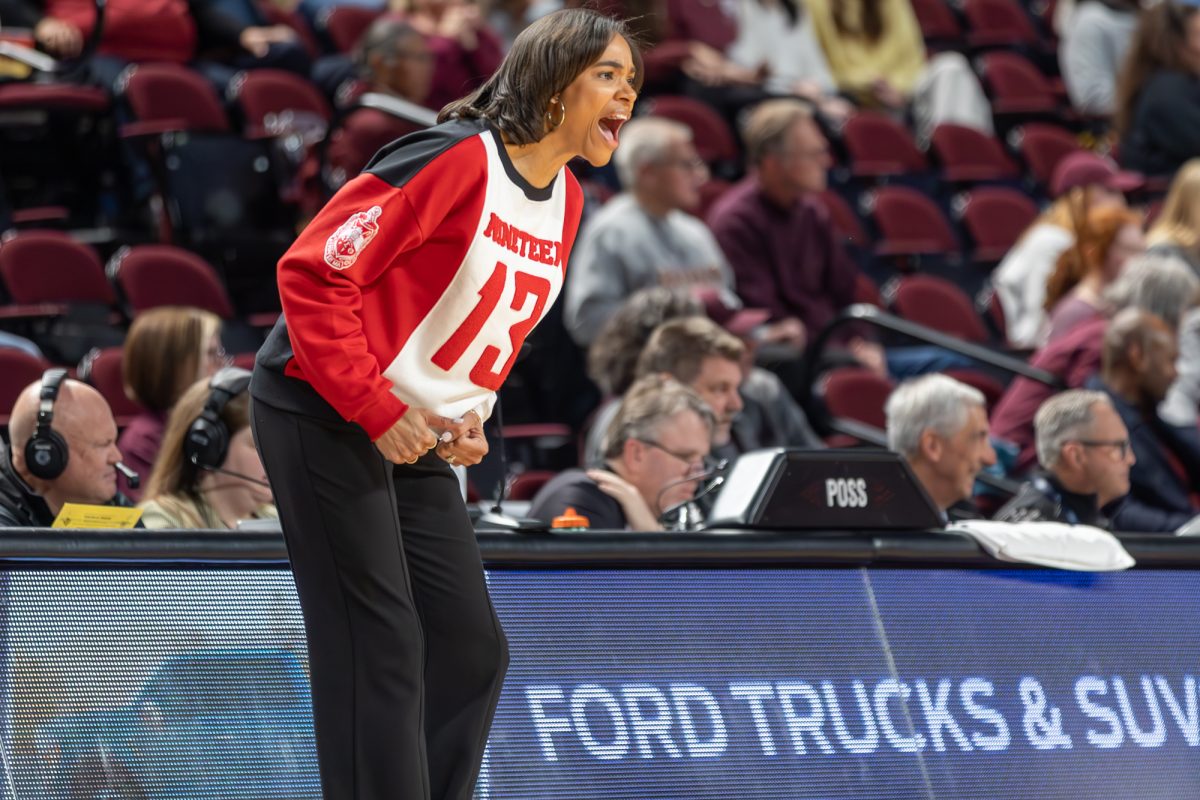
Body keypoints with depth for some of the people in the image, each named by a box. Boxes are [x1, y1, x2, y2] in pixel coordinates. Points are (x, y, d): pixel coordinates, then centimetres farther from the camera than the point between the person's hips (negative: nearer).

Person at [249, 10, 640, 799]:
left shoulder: (566, 201, 7)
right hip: (324, 418, -9)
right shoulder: (457, 160, -18)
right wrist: (376, 411, -21)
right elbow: (314, 272, -20)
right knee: (380, 656, -9)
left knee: (473, 650, 6)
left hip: (418, 440, 9)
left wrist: (468, 422, 5)